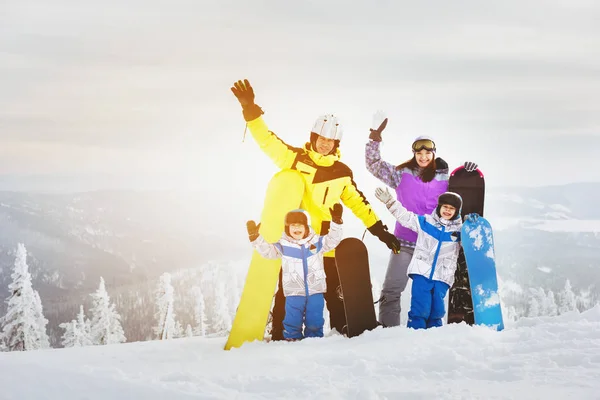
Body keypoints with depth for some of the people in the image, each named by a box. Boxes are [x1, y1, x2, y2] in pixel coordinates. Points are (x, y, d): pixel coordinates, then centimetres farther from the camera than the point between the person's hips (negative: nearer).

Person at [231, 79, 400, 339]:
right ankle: (279, 335, 14)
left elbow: (357, 203, 14)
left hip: (324, 241, 1)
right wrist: (250, 110, -17)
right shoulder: (294, 158, 0)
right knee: (286, 289, 5)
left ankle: (342, 330, 12)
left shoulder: (342, 173, 7)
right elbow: (267, 140, -5)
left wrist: (379, 229, 11)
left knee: (334, 290, 3)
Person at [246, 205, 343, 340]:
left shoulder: (317, 242, 5)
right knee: (293, 322, 0)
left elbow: (332, 240, 0)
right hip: (294, 293, -1)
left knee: (314, 322, 6)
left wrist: (336, 221, -13)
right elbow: (266, 250, 0)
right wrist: (255, 236, -12)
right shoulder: (283, 245, 3)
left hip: (315, 290, 1)